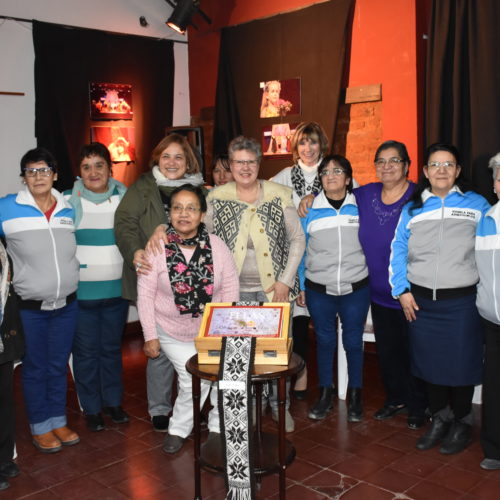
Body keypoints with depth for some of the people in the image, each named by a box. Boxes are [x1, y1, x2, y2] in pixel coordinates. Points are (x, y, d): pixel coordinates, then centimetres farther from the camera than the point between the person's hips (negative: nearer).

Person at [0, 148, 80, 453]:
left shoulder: (69, 210, 3)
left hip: (67, 304, 4)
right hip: (29, 308, -3)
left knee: (59, 365, 15)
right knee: (35, 368, 9)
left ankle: (59, 421, 31)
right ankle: (40, 427, 25)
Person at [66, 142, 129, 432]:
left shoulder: (124, 197, 3)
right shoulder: (70, 200, -3)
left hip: (117, 289, 2)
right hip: (81, 291, -2)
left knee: (112, 348, 14)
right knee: (86, 351, 7)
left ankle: (114, 402, 30)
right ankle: (91, 408, 22)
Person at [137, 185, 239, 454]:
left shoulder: (217, 246, -10)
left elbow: (230, 289, -3)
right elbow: (145, 294, -8)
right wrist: (150, 335, -7)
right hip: (173, 333, -2)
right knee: (194, 381, -8)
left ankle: (219, 426, 30)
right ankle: (179, 429, 20)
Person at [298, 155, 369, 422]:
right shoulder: (309, 209, 2)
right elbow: (300, 250, 7)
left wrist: (373, 282, 4)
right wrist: (300, 286, 6)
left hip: (355, 289, 0)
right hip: (318, 290, 1)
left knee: (353, 341, 7)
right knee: (324, 340, 11)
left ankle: (355, 394, 25)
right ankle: (325, 393, 27)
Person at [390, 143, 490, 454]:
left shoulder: (477, 205, 3)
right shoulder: (412, 208, 9)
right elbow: (398, 250, 7)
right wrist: (402, 291, -1)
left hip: (462, 300, -2)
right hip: (421, 300, 3)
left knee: (460, 362, 3)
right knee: (429, 361, 11)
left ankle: (462, 423, 25)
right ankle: (439, 419, 30)